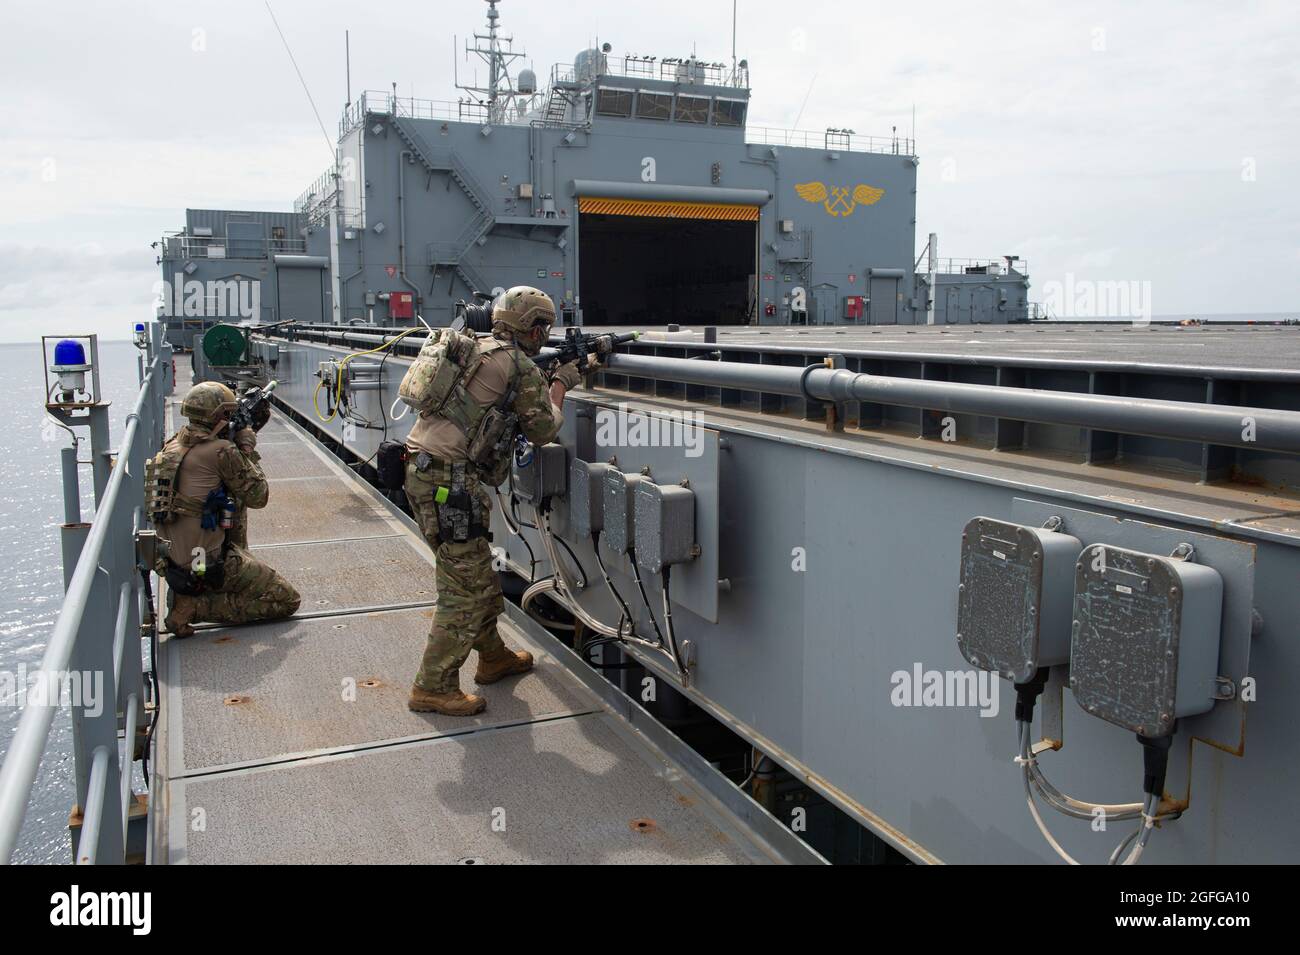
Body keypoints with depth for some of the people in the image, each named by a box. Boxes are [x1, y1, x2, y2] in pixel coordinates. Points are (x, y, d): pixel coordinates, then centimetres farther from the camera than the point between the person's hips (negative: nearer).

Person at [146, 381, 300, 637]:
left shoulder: (171, 446, 7)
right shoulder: (222, 450, -17)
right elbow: (258, 497, -7)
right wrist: (248, 450, 3)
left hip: (170, 560, 9)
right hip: (207, 565, -9)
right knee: (288, 601, -2)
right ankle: (196, 607, -9)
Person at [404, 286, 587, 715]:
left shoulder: (473, 348, 16)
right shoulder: (523, 368, -7)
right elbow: (542, 430, 4)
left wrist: (546, 384, 27)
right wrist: (560, 385, 17)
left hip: (421, 468, 9)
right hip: (450, 480, -9)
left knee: (479, 571, 20)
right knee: (465, 587, -2)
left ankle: (494, 656, 35)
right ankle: (433, 687, 3)